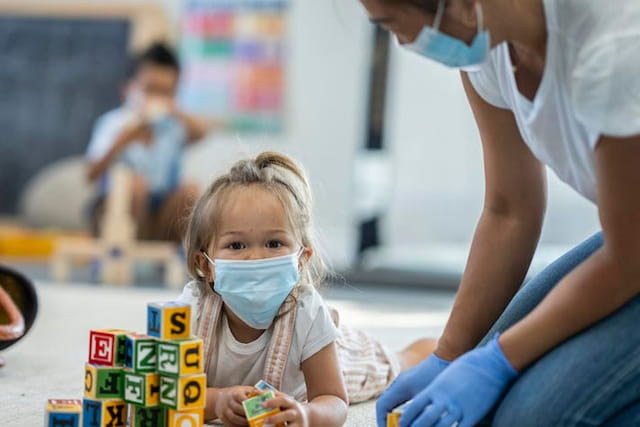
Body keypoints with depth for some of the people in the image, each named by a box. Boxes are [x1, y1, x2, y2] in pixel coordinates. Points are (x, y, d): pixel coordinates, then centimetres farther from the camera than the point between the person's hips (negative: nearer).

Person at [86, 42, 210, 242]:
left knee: (190, 190, -22)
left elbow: (201, 132, -22)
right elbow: (92, 175, -18)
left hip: (161, 215, 3)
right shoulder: (113, 123, -5)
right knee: (136, 182, -29)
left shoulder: (174, 123, 2)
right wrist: (122, 141, -31)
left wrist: (176, 112, -39)